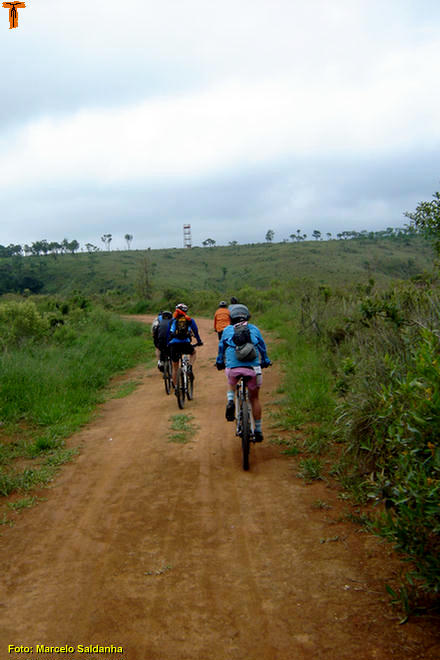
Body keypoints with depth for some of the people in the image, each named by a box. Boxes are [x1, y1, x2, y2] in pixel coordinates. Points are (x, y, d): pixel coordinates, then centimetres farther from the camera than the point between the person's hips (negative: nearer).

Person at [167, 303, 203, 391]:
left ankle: (175, 387, 18)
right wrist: (199, 341, 30)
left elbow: (168, 333, 21)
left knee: (175, 368, 17)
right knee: (193, 352, 33)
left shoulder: (173, 320, 17)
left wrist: (168, 345, 31)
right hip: (185, 343, -1)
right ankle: (190, 367, 7)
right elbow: (195, 331, 17)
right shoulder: (189, 320, 14)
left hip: (173, 344, 1)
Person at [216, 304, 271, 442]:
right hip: (253, 368, 0)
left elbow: (221, 348, 21)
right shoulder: (254, 329, 12)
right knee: (254, 398, 17)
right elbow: (263, 347, 21)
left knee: (231, 383, 35)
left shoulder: (227, 330, 11)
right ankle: (258, 430, 20)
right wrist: (265, 362, 39)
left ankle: (230, 401, 6)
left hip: (233, 368, 0)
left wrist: (219, 363, 39)